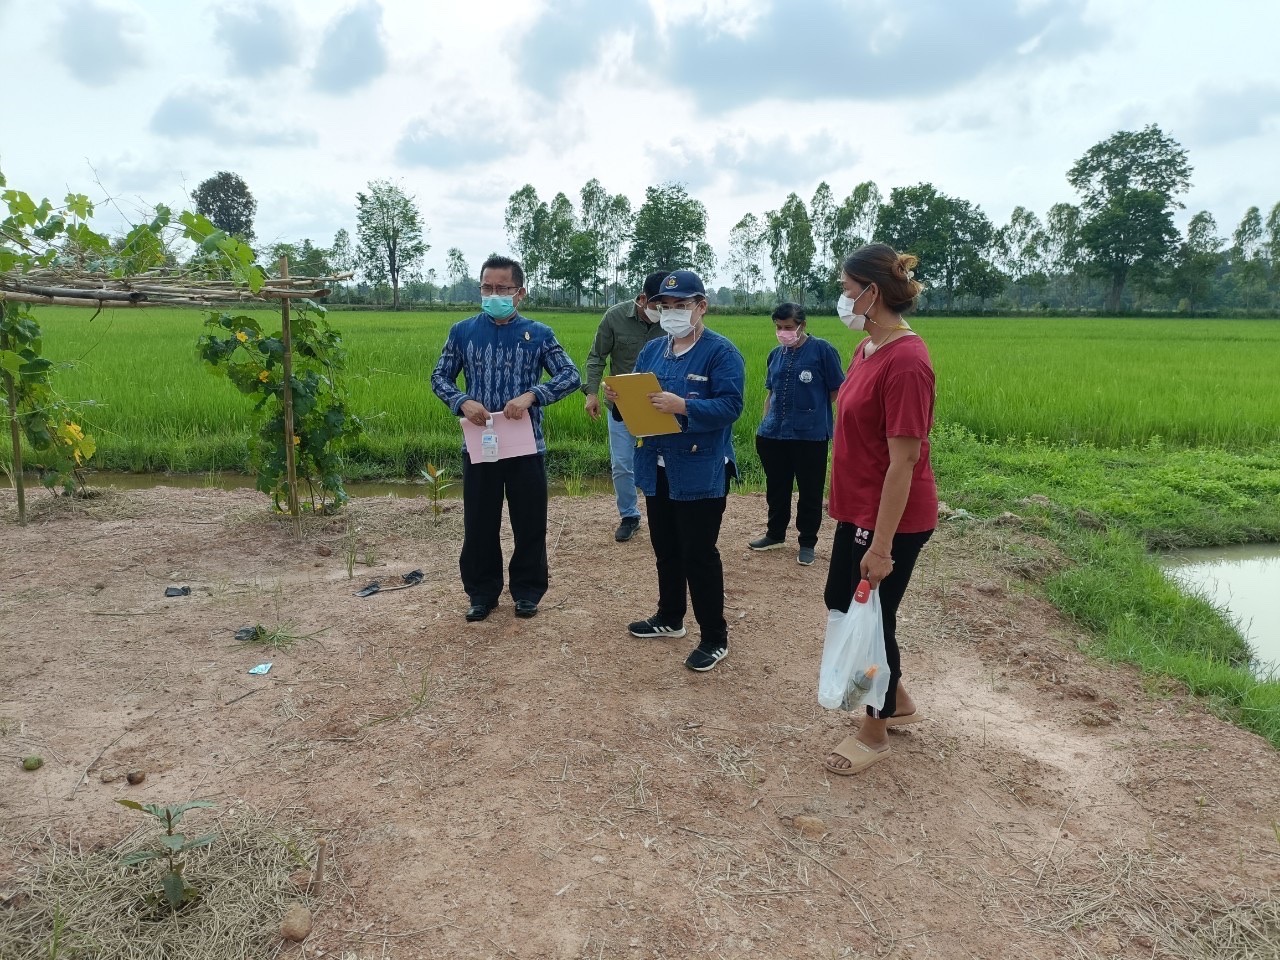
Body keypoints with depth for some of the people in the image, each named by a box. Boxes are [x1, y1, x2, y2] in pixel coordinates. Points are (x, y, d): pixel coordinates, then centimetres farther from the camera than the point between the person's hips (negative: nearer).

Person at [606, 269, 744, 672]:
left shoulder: (721, 351, -10)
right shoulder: (652, 350, 11)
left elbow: (730, 406, -20)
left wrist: (682, 405, -31)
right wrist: (620, 398, -11)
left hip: (701, 473, -7)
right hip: (658, 470, 7)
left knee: (698, 554, -1)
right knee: (665, 549, 18)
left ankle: (715, 638, 13)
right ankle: (669, 618, 37)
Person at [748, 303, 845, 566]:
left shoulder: (822, 349, -7)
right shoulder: (775, 354, 10)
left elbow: (837, 391, -4)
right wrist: (765, 423, 16)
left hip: (811, 435, -5)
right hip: (774, 435, 5)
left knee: (810, 492, 6)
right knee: (776, 487, 16)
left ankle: (808, 542, 20)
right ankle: (775, 534, 33)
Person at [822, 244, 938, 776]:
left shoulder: (905, 361, -23)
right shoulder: (867, 349, 5)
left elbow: (903, 462, -24)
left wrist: (882, 545, -22)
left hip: (890, 518, -10)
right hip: (858, 508, 10)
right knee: (840, 601, 21)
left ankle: (875, 734, 29)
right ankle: (899, 702, 42)